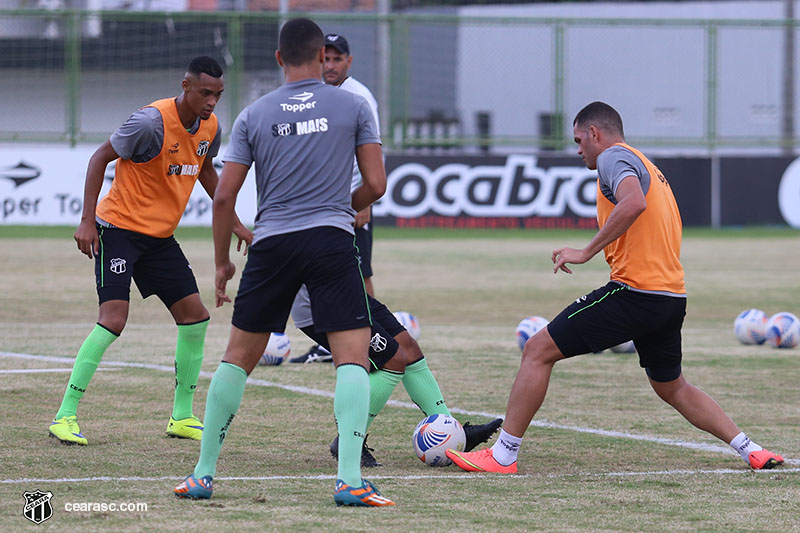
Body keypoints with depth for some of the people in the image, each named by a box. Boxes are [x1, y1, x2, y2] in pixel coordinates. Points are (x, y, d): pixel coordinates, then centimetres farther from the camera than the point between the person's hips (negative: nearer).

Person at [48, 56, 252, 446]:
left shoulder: (210, 127, 2)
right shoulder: (152, 121, -22)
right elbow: (100, 157, -13)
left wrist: (233, 222, 21)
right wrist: (87, 221, -17)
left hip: (159, 237, 8)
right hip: (119, 228, -8)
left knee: (195, 317, 3)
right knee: (113, 319, -18)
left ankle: (182, 417, 15)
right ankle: (65, 417, -13)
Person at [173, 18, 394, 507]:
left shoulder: (253, 116, 8)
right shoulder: (353, 106, 4)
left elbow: (224, 197, 6)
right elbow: (375, 184, 4)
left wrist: (222, 261, 17)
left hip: (272, 244, 2)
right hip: (332, 239, -2)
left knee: (238, 357, 13)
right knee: (353, 357, -3)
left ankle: (204, 473, 17)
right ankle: (350, 478, -17)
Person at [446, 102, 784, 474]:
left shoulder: (614, 157, -5)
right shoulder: (648, 168, 25)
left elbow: (633, 203, -26)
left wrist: (586, 252, -23)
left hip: (634, 290, -9)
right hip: (672, 296, 9)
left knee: (538, 350, -5)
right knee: (672, 388, 25)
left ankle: (502, 456, -7)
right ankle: (752, 451, 18)